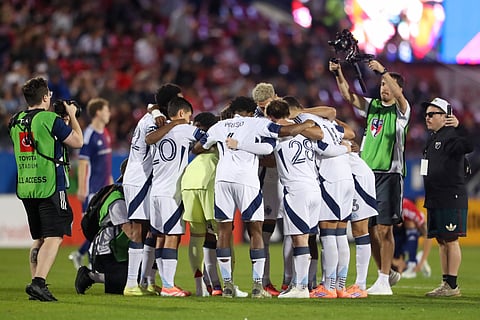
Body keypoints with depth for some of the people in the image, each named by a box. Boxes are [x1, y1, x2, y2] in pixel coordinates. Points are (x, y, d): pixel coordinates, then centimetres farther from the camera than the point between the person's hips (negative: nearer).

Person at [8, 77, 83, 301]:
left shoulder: (15, 122, 11)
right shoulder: (50, 120, -10)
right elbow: (78, 141, -1)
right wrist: (72, 117, 12)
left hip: (25, 187, 7)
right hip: (50, 187, -7)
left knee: (39, 239, 17)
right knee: (54, 237, -8)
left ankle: (36, 284, 15)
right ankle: (38, 282, -22)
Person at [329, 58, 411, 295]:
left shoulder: (400, 110, 0)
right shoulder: (372, 106, 14)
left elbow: (398, 95, -21)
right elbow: (348, 95, 3)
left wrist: (383, 71, -26)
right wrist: (338, 73, -11)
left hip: (389, 174, -5)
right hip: (367, 173, 6)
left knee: (384, 229, -8)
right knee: (369, 229, 7)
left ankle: (384, 282, -5)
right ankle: (387, 273, 22)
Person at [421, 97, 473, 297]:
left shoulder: (451, 136, -11)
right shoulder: (433, 138, 18)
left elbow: (469, 146, -31)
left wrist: (459, 127, -39)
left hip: (451, 198, -9)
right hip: (435, 199, 9)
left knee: (450, 240, -7)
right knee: (441, 241, 11)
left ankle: (452, 286, -5)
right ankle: (446, 283, 15)